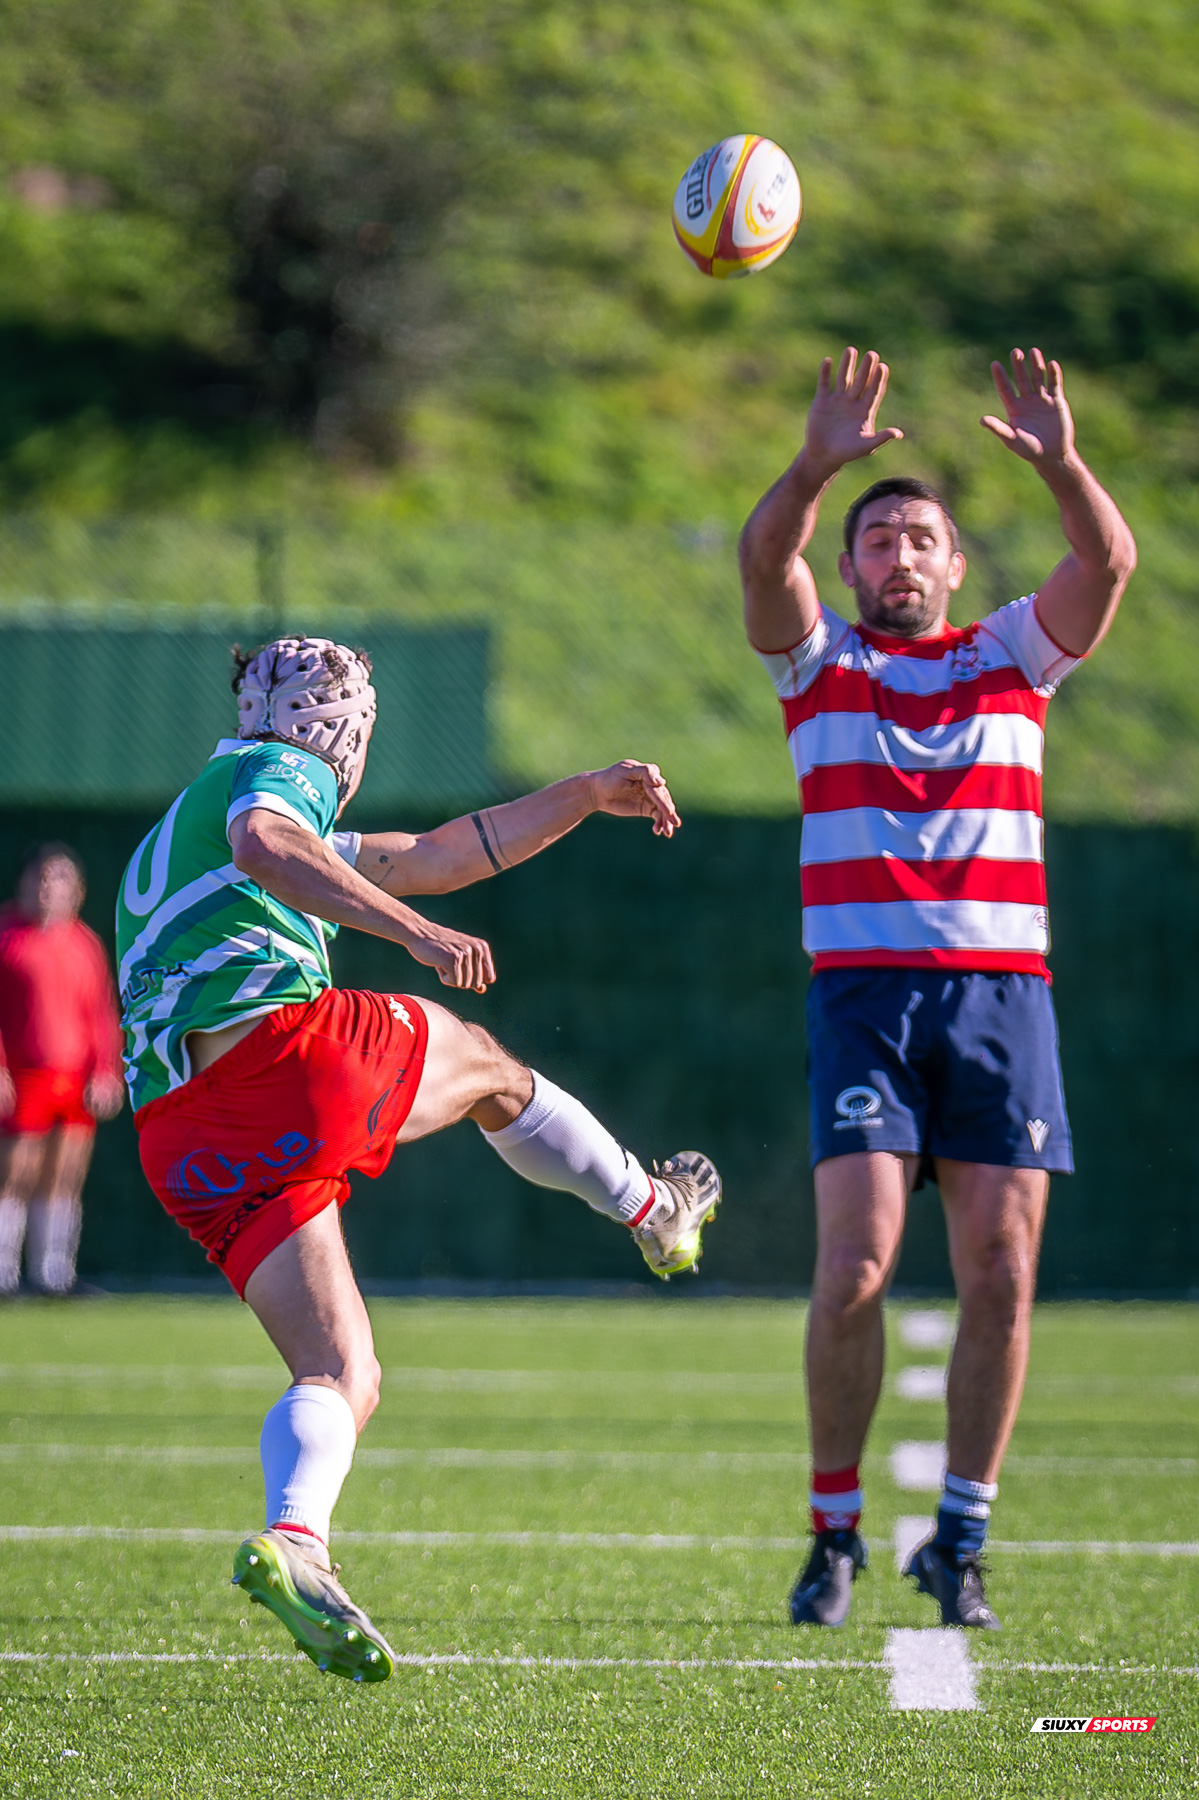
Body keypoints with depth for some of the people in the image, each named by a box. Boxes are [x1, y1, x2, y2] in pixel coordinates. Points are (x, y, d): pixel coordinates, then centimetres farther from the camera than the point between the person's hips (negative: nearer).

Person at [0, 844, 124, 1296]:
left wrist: (106, 1073, 4)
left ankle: (52, 1270, 9)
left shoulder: (86, 944, 14)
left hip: (77, 1084, 4)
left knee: (64, 1181, 4)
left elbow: (104, 1015, 15)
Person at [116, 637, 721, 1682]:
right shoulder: (280, 771, 11)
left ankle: (293, 1536, -26)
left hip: (183, 1145, 8)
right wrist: (414, 930, -25)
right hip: (278, 1039, -8)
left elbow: (441, 855, 40)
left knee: (342, 1378, 2)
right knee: (484, 1065, 23)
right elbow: (262, 846, -18)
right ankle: (652, 1210, 42)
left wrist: (587, 796, 40)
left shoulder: (175, 835, 38)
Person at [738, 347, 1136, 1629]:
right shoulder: (819, 663, 11)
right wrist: (819, 465, -26)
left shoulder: (1013, 657, 14)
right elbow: (764, 561, -8)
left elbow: (1108, 562, -2)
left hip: (1002, 987, 2)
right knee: (854, 1268, -12)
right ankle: (834, 1535, 3)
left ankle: (960, 1540, 9)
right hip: (865, 988, -2)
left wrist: (1058, 462, -21)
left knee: (1001, 1275, -3)